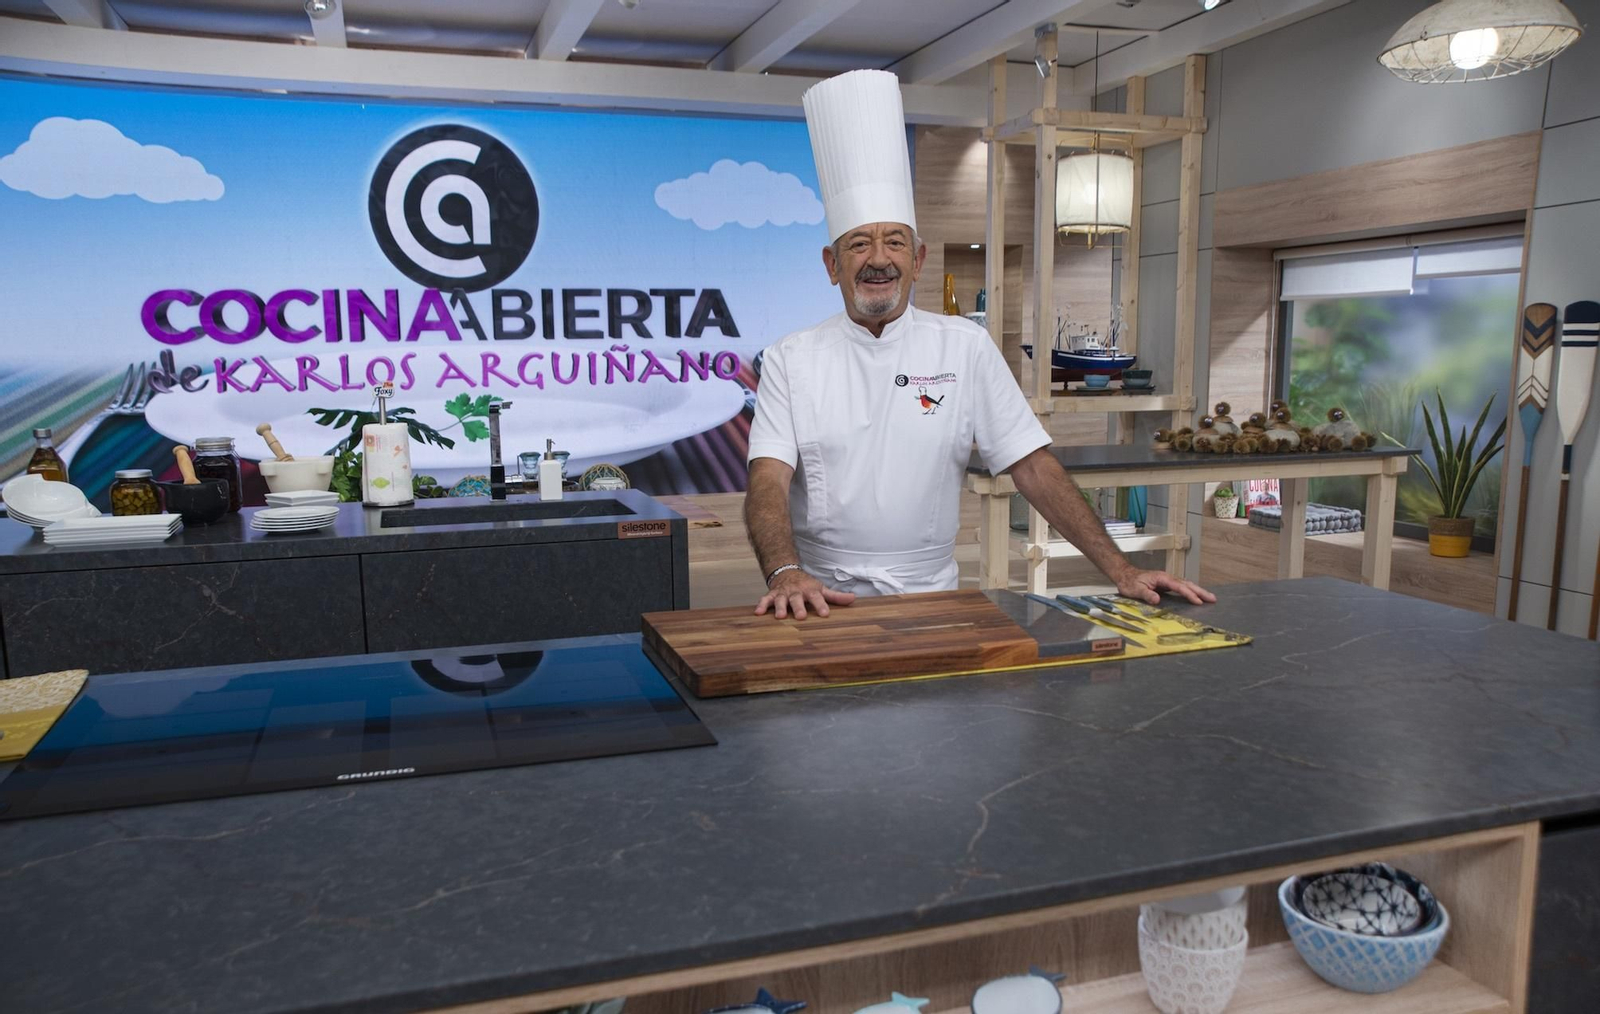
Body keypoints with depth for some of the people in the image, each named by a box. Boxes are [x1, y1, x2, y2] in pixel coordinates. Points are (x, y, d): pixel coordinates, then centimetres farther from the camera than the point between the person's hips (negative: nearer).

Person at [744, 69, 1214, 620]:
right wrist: (785, 574, -28)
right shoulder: (790, 359, 3)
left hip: (930, 600, 0)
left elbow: (1033, 466, 3)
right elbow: (769, 478, -8)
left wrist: (1121, 571, -4)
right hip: (822, 602, 0)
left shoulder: (966, 347, 5)